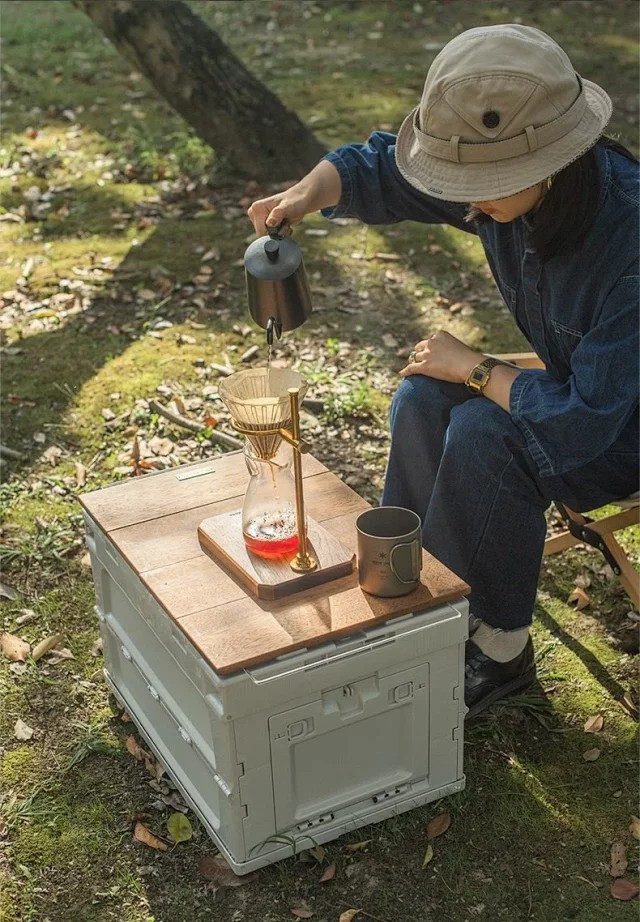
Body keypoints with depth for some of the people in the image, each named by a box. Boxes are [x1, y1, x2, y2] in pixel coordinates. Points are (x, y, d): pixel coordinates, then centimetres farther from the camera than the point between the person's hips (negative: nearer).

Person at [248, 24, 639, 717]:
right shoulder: (504, 179, -15)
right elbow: (375, 166, 0)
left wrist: (472, 368, -22)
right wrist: (305, 194, -22)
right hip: (578, 384, 7)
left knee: (482, 433, -27)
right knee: (424, 399, -12)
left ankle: (499, 649, -10)